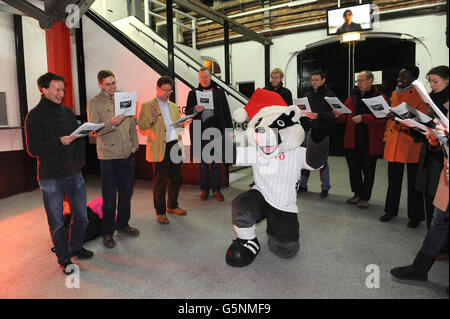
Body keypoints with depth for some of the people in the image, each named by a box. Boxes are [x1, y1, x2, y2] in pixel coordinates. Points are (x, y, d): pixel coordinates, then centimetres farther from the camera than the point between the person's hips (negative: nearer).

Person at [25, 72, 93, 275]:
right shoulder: (35, 116, -5)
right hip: (51, 177, -5)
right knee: (57, 222, 5)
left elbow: (79, 139, 14)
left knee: (81, 216, 12)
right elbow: (33, 149, -10)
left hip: (74, 174, 5)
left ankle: (75, 248, 35)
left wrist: (79, 159, -1)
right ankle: (64, 259, 22)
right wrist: (59, 142, -23)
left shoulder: (67, 112, 11)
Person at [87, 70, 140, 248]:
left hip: (128, 155, 5)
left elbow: (132, 124, 16)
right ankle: (108, 232, 15)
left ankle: (122, 224, 31)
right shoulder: (94, 104, -2)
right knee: (109, 197, 1)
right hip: (108, 156, -5)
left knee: (126, 193, 14)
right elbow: (94, 131, -11)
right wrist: (111, 123, -27)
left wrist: (135, 144, 5)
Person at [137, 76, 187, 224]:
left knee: (176, 179, 13)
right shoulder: (147, 105, 1)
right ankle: (160, 211, 16)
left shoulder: (174, 106, 18)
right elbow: (141, 125, -6)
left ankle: (172, 206, 32)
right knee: (160, 182, 1)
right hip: (160, 148, -6)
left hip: (175, 146, 6)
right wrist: (152, 118, -24)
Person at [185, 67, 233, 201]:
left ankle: (216, 189, 15)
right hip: (200, 132, 0)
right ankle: (204, 189, 17)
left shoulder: (219, 92, 12)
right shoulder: (193, 93, 10)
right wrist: (195, 109, -16)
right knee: (203, 161, 5)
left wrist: (229, 128, 7)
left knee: (217, 161, 4)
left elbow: (226, 112, 13)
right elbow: (187, 111, 6)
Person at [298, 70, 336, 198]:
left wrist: (318, 115, -24)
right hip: (306, 131, 5)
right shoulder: (307, 95, 16)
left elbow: (333, 114, -10)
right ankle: (302, 184, 22)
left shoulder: (330, 95, 0)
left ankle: (325, 188, 13)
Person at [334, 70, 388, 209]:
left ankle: (365, 197, 21)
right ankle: (358, 194, 28)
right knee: (354, 169, 10)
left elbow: (382, 118, -15)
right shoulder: (353, 97, 12)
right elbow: (346, 117, 10)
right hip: (352, 140, 4)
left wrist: (363, 118, -23)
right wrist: (338, 115, -11)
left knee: (368, 171, 7)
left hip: (370, 142, -4)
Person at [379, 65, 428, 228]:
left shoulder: (419, 95, -6)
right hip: (393, 143, 6)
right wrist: (387, 136, 16)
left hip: (411, 143, -6)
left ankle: (415, 216, 18)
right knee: (393, 179, 13)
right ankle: (391, 210, 27)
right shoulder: (395, 93, 14)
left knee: (413, 181, 4)